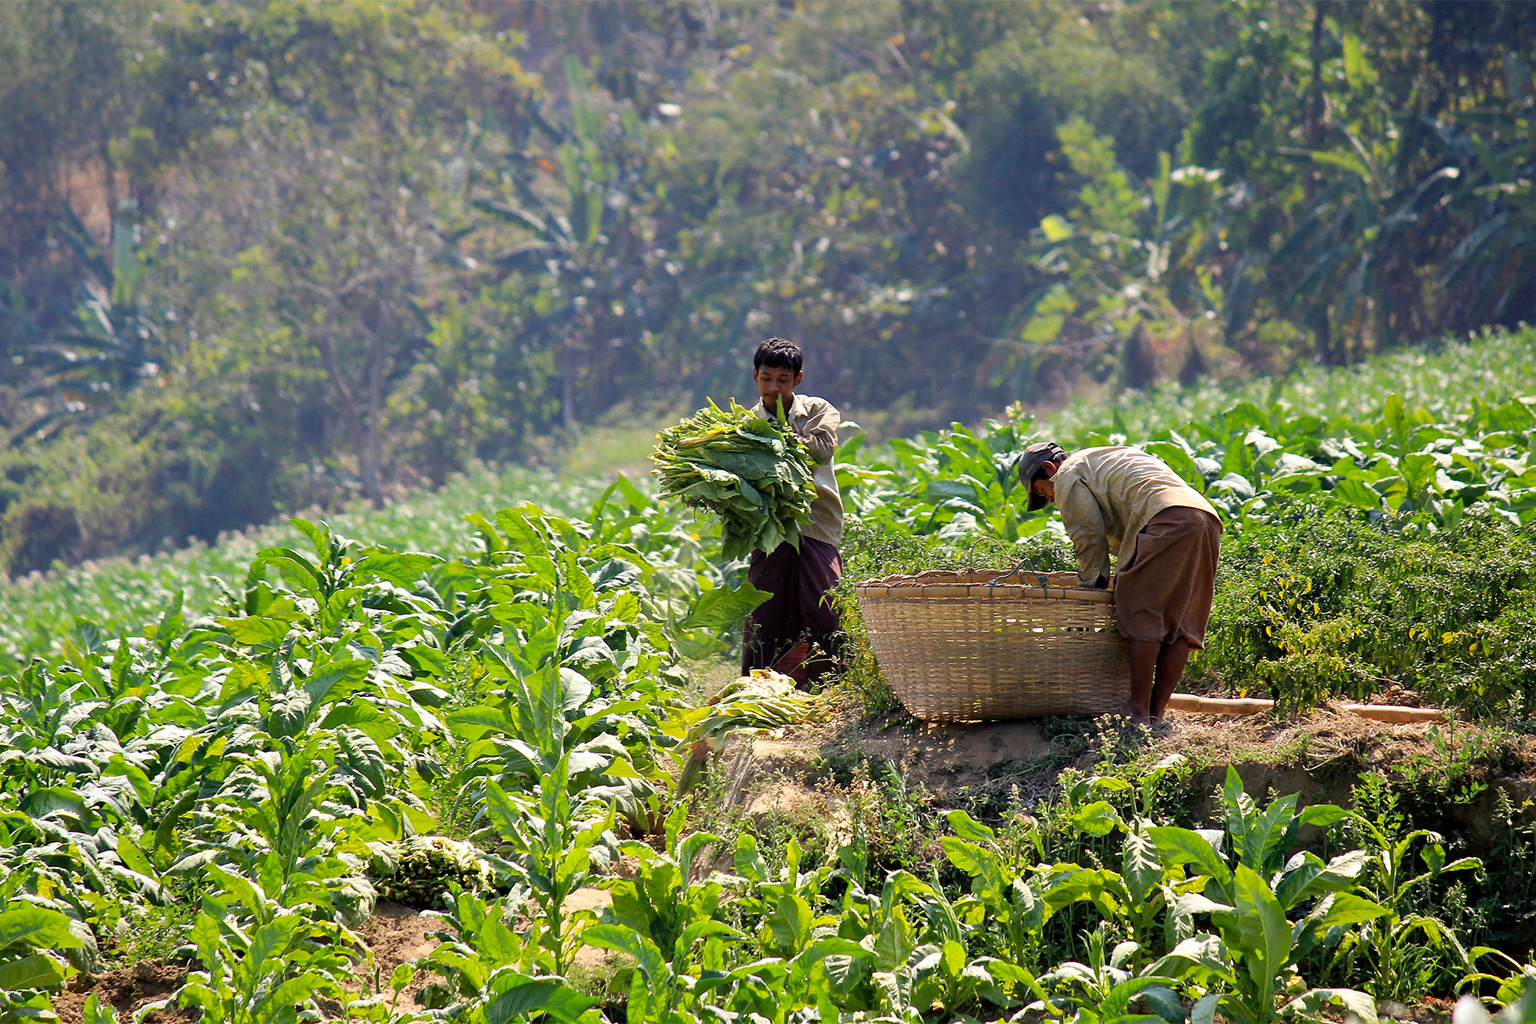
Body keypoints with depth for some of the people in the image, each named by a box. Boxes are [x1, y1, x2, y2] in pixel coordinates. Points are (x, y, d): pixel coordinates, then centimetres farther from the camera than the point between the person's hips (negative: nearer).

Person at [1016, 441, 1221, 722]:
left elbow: (1090, 539, 8)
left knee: (1141, 617, -6)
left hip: (1167, 520, -8)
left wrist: (1091, 583, 19)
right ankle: (1157, 712, 6)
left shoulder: (1068, 475, 13)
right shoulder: (1114, 459, 40)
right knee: (1178, 625, 6)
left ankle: (1138, 711, -10)